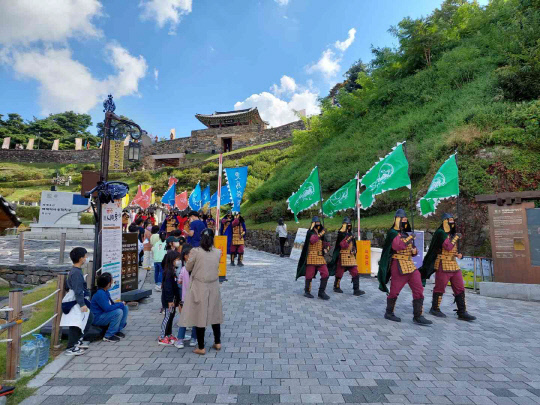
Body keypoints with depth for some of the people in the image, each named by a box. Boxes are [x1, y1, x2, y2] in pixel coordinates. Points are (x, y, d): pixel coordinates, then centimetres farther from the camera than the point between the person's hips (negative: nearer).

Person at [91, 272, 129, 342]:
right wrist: (120, 304, -19)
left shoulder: (105, 291, 6)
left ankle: (117, 330, 7)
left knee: (125, 307, 2)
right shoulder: (100, 294, -24)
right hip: (97, 319, -9)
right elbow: (107, 308, -31)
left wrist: (121, 304, -1)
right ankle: (108, 336, -15)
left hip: (105, 314, 9)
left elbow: (111, 304, 16)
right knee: (118, 312, -28)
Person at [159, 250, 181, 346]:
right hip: (169, 299, -10)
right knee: (168, 317, 0)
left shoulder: (172, 270, 9)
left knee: (171, 316, 17)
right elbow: (167, 287, -23)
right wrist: (170, 300, -21)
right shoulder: (168, 272, -22)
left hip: (172, 298, 10)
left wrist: (176, 299, 18)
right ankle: (162, 338, 11)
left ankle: (169, 335, 29)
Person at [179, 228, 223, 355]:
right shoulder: (218, 252, -6)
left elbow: (188, 268, -2)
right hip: (213, 287, 3)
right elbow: (216, 267, 6)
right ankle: (217, 343, 30)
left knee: (200, 316, 9)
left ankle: (201, 348, 19)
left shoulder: (195, 251, -13)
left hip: (199, 287, -3)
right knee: (215, 314, 19)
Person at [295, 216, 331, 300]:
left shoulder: (321, 233, 16)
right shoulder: (310, 232, -4)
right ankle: (307, 292, 17)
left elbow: (324, 243, 22)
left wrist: (326, 248, 2)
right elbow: (312, 240, -25)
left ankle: (321, 292, 10)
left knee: (325, 274, -1)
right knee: (309, 275, 1)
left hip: (321, 257, 6)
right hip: (311, 256, -6)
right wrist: (320, 234, -24)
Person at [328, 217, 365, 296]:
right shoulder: (341, 234, -9)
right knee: (339, 273, 5)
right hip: (343, 257, -6)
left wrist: (354, 250, 5)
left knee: (355, 273, -2)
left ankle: (356, 290, 1)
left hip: (351, 257, 6)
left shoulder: (351, 235, 14)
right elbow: (343, 245, -21)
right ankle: (336, 287, 23)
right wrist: (348, 239, -25)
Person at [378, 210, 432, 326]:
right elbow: (397, 246, -25)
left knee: (418, 290, 1)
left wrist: (414, 251, 0)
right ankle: (389, 313, 19)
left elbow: (412, 248, 23)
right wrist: (409, 238, -18)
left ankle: (418, 316, 7)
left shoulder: (407, 233, 16)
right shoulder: (392, 233, -8)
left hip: (411, 265, 8)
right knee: (394, 291, 2)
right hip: (398, 266, -7)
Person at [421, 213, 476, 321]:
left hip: (454, 265, 8)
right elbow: (448, 246, -23)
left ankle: (462, 313, 10)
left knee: (460, 289, 5)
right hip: (443, 265, -8)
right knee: (440, 288, 2)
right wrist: (456, 237, -11)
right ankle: (435, 309, 16)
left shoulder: (452, 233, 14)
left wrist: (459, 254, 7)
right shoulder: (440, 233, -11)